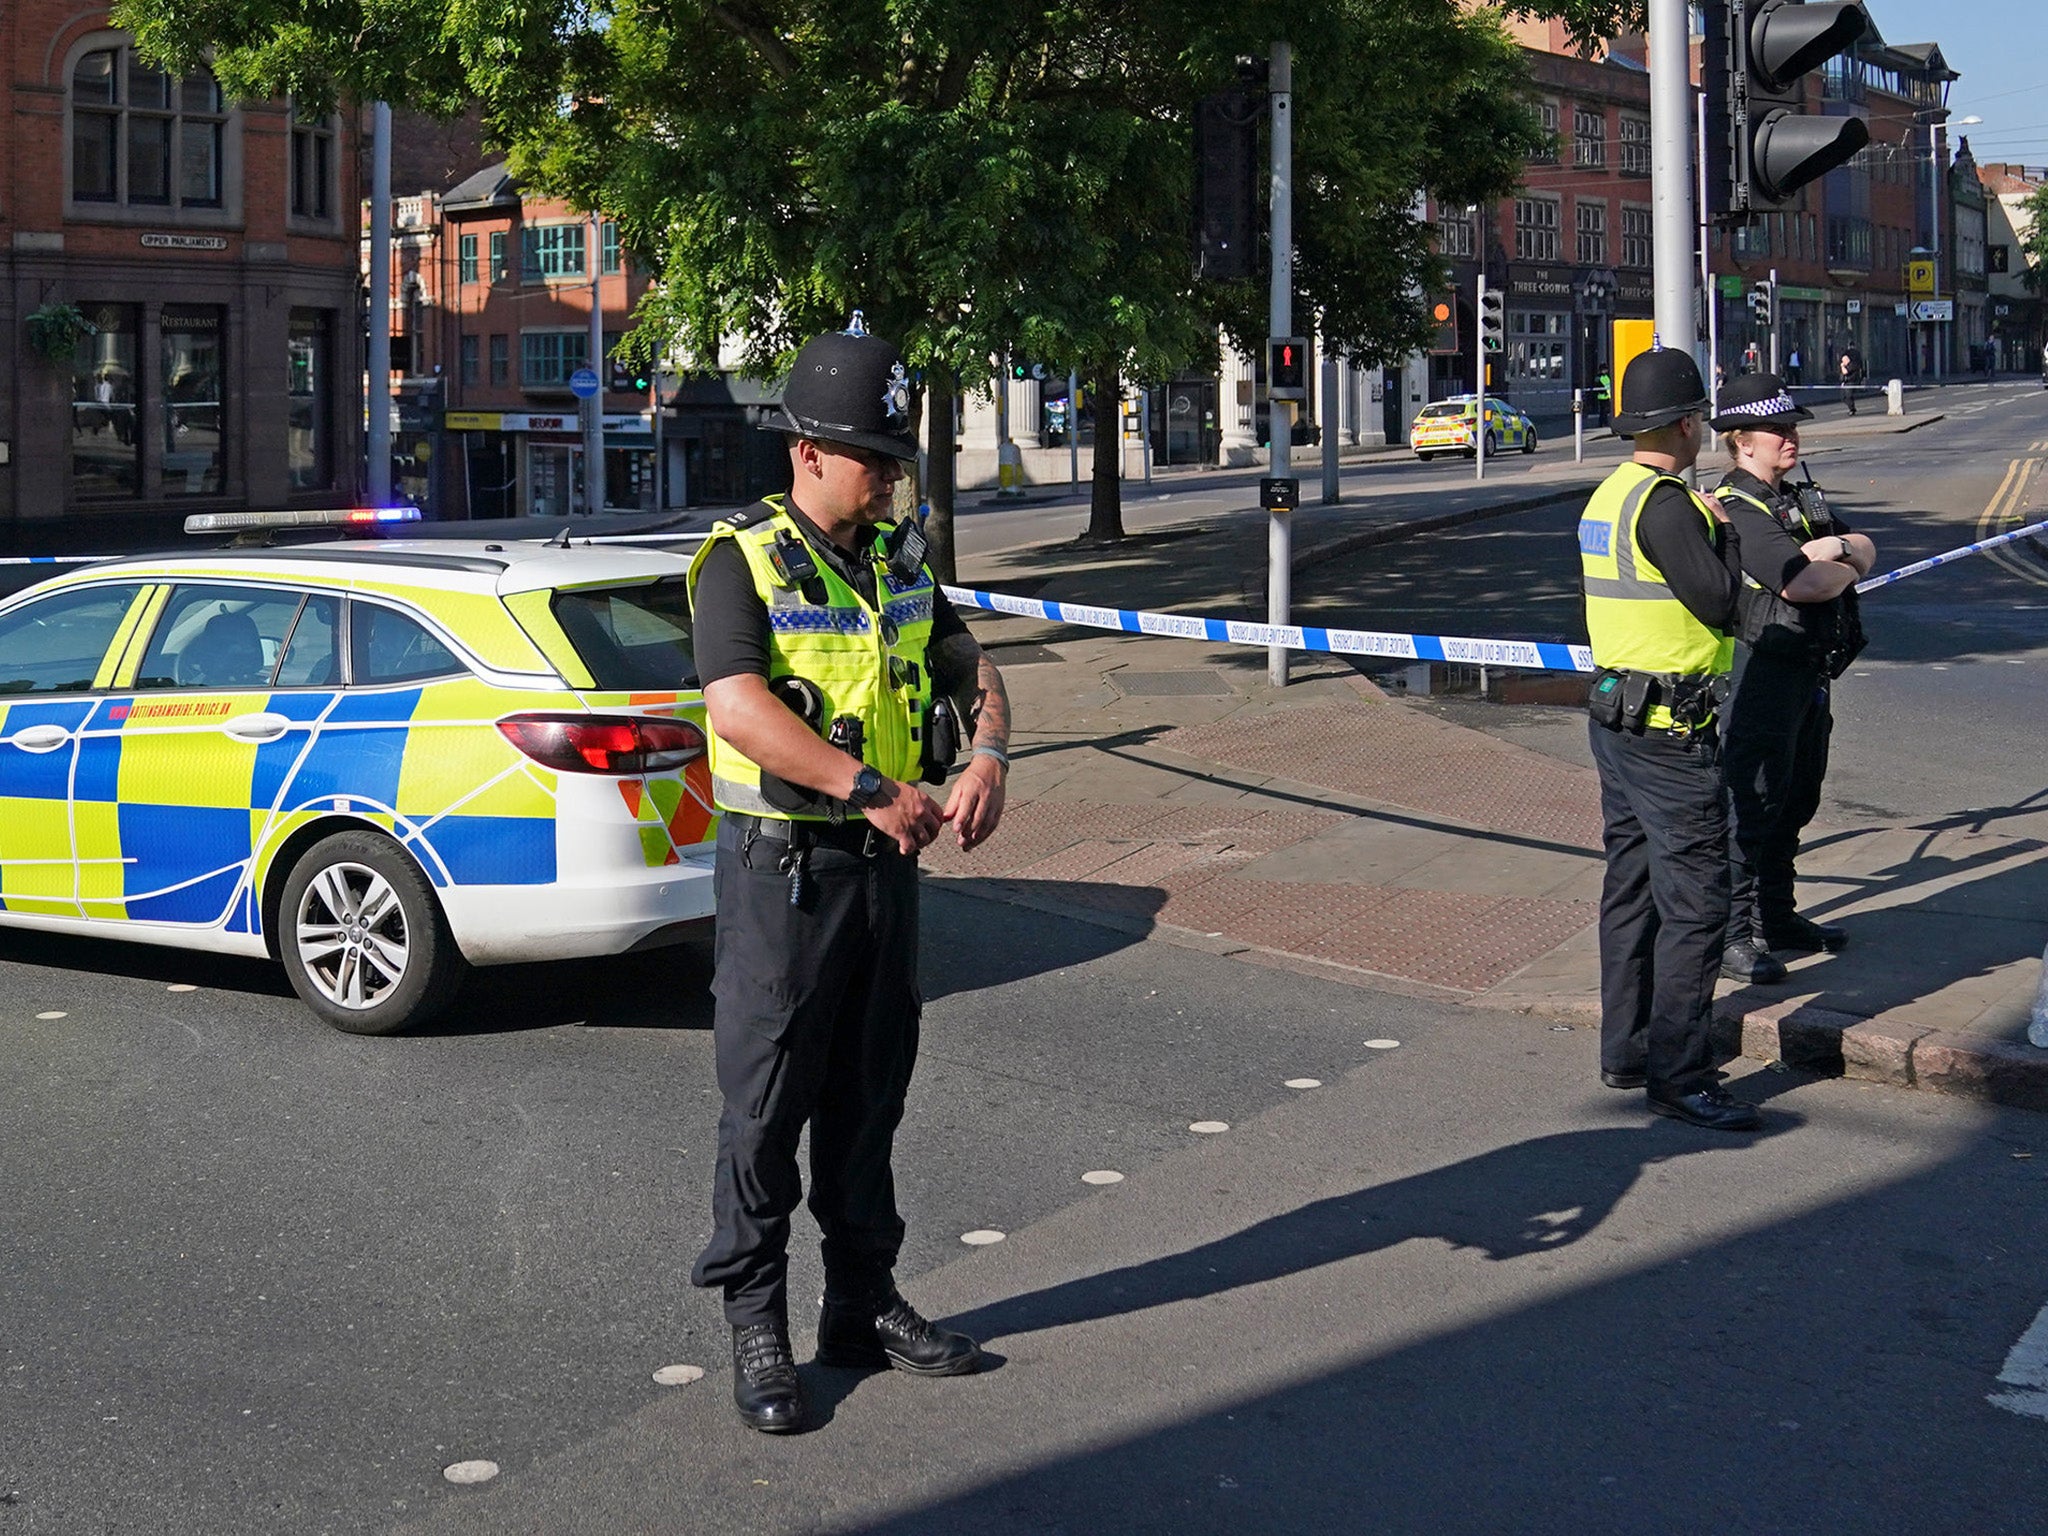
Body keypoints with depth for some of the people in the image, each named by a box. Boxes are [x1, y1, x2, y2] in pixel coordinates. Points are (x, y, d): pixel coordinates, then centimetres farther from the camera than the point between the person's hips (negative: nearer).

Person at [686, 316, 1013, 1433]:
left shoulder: (898, 558, 11)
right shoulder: (743, 562, -11)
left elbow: (971, 672, 14)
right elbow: (739, 708, -24)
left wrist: (987, 756, -8)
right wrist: (872, 789, -28)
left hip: (886, 862, 7)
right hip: (783, 866, -7)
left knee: (869, 1096, 15)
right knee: (767, 1104, 1)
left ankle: (863, 1303, 26)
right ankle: (755, 1328, 11)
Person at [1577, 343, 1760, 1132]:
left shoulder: (1607, 497, 12)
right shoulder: (1665, 505, -18)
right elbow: (1720, 601, -20)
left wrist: (1706, 531, 10)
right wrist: (1726, 531, -5)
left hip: (1614, 711, 10)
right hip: (1670, 730, -10)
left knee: (1631, 885, 16)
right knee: (1695, 899, -6)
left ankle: (1627, 1049, 24)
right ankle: (1679, 1074, -5)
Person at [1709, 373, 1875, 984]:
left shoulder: (1799, 497, 16)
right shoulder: (1735, 510, -15)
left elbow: (1865, 551, 11)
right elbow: (1798, 583, -24)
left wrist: (1838, 548, -12)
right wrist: (1846, 568, -5)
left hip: (1810, 670, 10)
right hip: (1762, 667, -10)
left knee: (1795, 799, 17)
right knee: (1752, 801, -7)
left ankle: (1775, 916, 29)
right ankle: (1731, 934, -2)